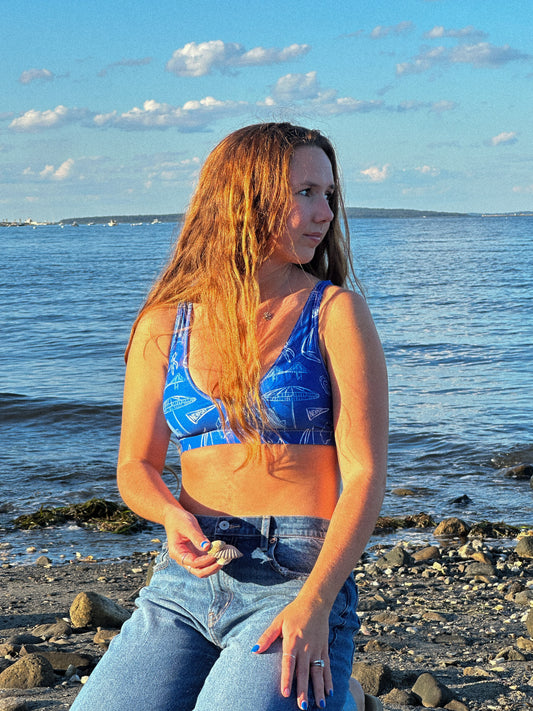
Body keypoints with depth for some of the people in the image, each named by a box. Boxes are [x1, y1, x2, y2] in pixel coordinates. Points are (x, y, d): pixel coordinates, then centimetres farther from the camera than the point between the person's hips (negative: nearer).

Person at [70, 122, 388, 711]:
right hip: (186, 580, 3)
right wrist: (173, 515, -11)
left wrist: (315, 603, -19)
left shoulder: (335, 313, 1)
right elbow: (135, 467, 13)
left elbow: (365, 474, -6)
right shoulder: (164, 325, 10)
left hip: (299, 575, -3)